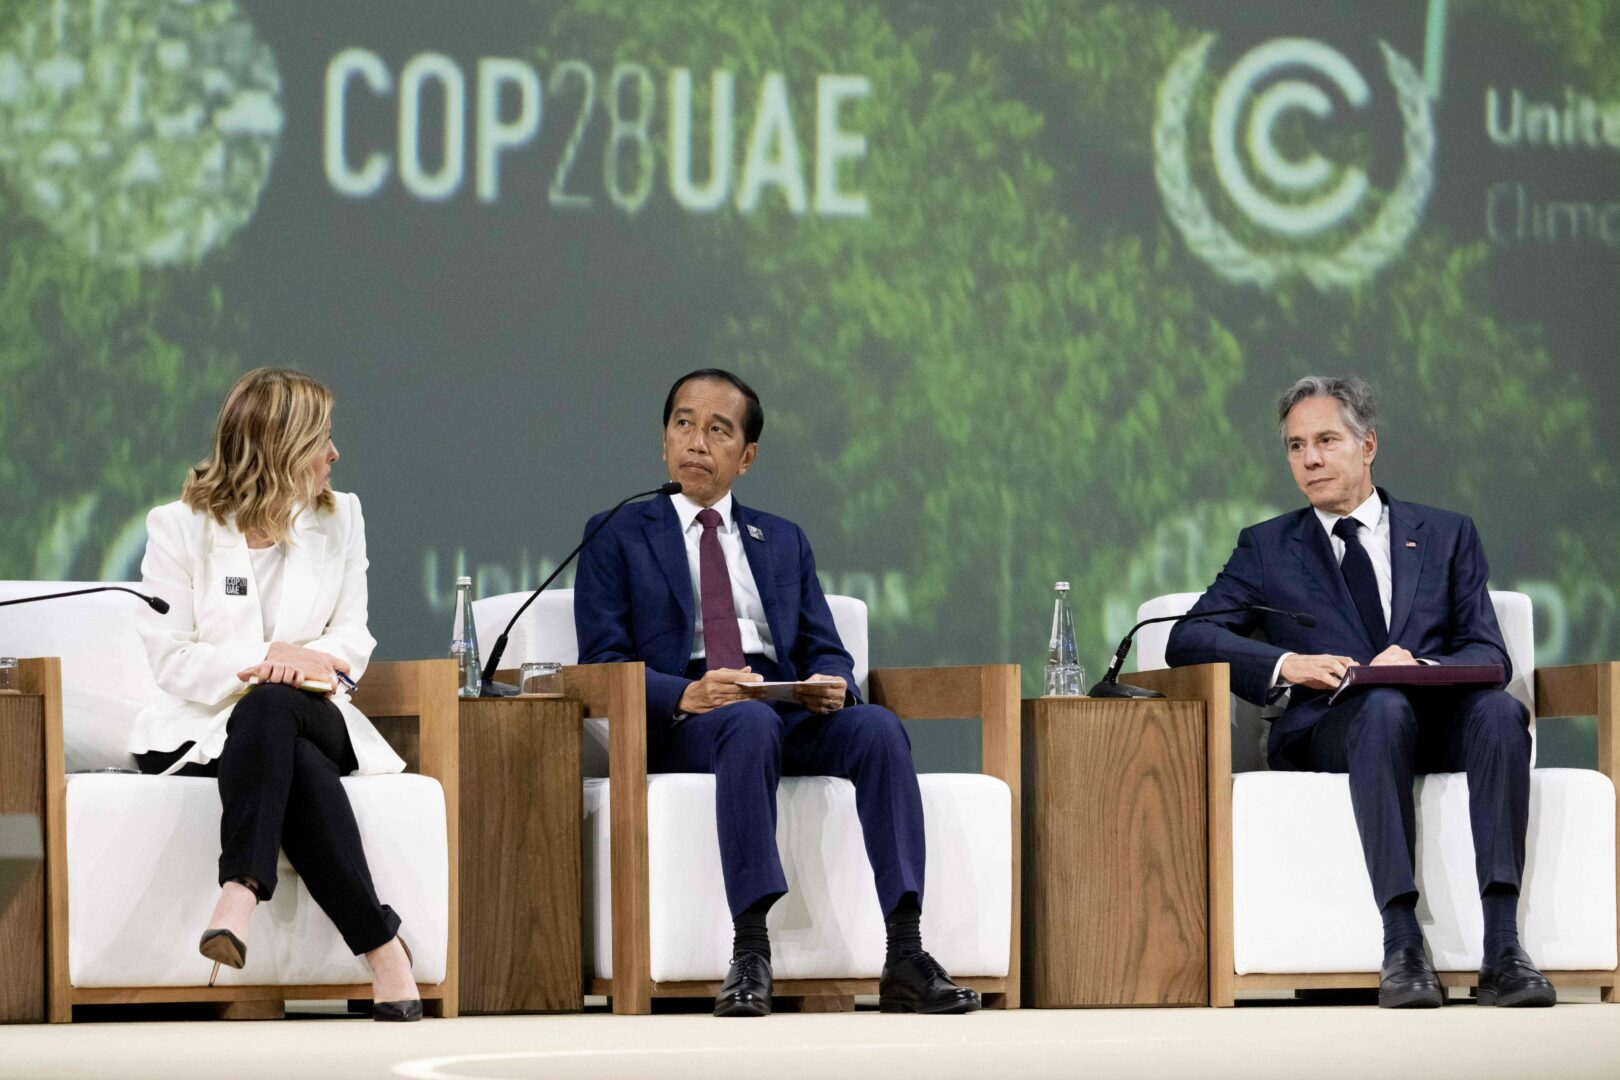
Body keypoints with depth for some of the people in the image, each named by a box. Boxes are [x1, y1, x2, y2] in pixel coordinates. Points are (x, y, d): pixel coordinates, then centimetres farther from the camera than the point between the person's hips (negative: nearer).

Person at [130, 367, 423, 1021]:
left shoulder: (339, 518, 12)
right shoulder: (180, 527, 1)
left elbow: (354, 638, 9)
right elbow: (171, 658, -5)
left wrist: (310, 657, -15)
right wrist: (259, 662, -19)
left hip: (309, 716, 2)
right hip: (201, 724, -2)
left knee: (269, 708, -37)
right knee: (296, 763, -37)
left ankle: (241, 893, -49)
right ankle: (379, 943, -44)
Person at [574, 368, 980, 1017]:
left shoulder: (784, 542, 27)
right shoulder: (617, 537, 15)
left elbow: (826, 651, 19)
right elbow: (602, 662, 2)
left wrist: (830, 685, -8)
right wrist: (684, 695, -17)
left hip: (790, 711, 4)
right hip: (681, 723, -4)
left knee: (877, 727, -29)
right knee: (750, 725, -39)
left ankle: (905, 957, -38)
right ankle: (749, 954, -44)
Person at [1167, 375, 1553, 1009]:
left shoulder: (1447, 535, 21)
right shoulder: (1267, 548, 19)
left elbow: (1488, 654, 9)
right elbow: (1187, 640, 7)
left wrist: (1421, 666, -14)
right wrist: (1287, 664, -12)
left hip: (1438, 720, 1)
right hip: (1327, 731, -1)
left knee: (1499, 709, -34)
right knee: (1384, 706, -38)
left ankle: (1502, 949, -43)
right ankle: (1402, 946, -48)